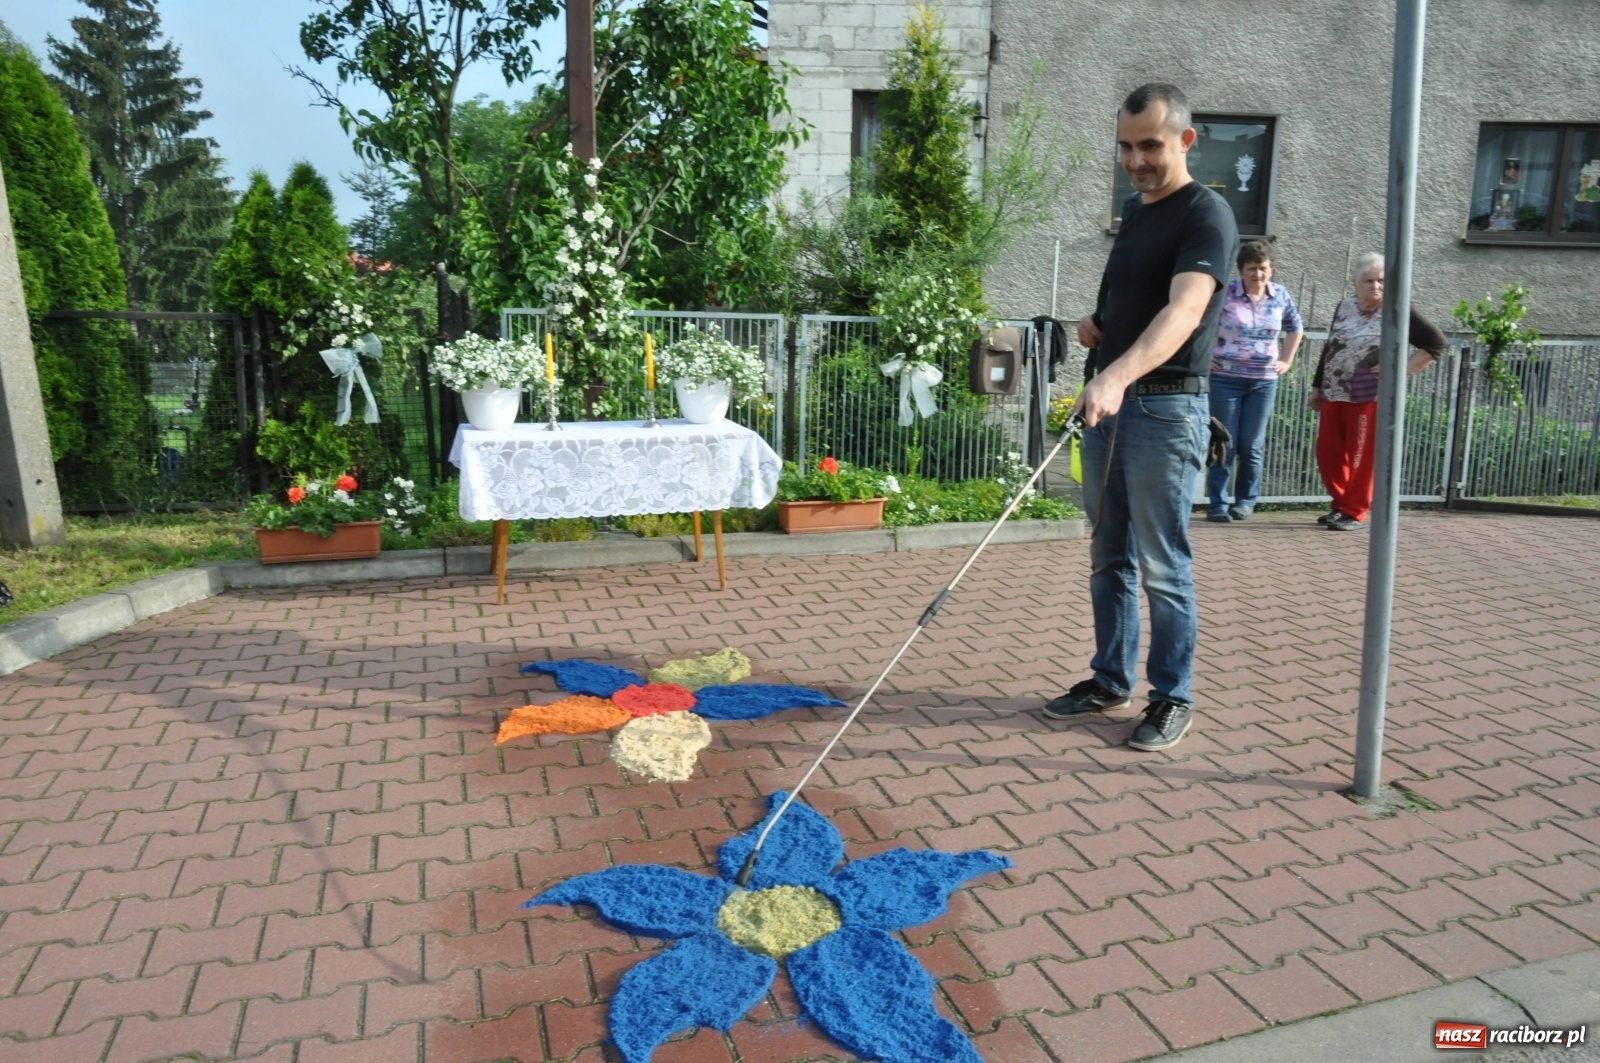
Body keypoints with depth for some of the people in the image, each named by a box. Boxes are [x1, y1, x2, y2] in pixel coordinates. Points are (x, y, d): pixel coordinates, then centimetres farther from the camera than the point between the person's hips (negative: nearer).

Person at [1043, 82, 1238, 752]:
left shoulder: (1206, 216, -11)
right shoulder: (1133, 208, 16)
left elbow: (1184, 310, -28)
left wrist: (1119, 375, -44)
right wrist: (1096, 323, 7)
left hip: (1166, 407, -8)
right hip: (1107, 399, 8)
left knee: (1162, 567, -1)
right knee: (1109, 558, 13)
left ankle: (1172, 698, 12)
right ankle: (1110, 680, 25)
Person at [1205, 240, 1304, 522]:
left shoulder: (1281, 295, 5)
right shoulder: (1224, 293, -8)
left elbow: (1296, 328, 22)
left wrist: (1286, 360, 14)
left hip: (1264, 382, 3)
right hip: (1225, 379, -3)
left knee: (1251, 446, 6)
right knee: (1224, 444, -1)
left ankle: (1246, 500, 18)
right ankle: (1217, 503, 6)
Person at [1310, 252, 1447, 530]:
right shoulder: (1345, 306, 12)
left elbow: (1436, 342, -1)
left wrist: (1402, 369, -10)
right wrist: (1317, 386, 21)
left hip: (1370, 398, -5)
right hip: (1333, 395, 5)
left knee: (1361, 458, -2)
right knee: (1328, 455, 7)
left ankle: (1355, 512, 8)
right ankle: (1342, 505, 24)